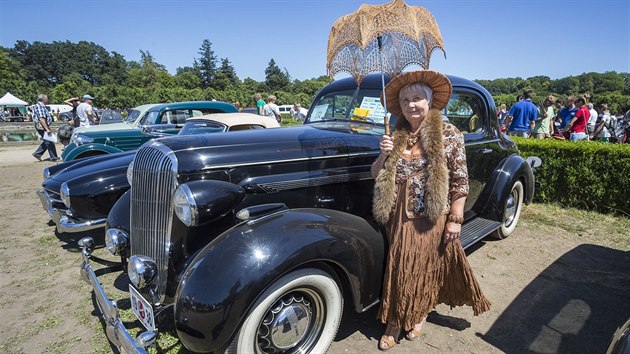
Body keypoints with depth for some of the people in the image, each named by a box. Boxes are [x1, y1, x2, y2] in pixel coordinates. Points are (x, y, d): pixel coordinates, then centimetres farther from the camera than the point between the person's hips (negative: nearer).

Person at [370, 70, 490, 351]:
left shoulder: (448, 134, -5)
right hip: (398, 216, 3)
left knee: (425, 266, 6)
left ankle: (419, 314, 32)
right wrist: (384, 155, -11)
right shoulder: (396, 135, 5)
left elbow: (460, 181, -6)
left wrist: (456, 219, -10)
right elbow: (376, 175, 8)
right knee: (399, 267, 8)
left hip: (431, 218, -3)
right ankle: (395, 320, 25)